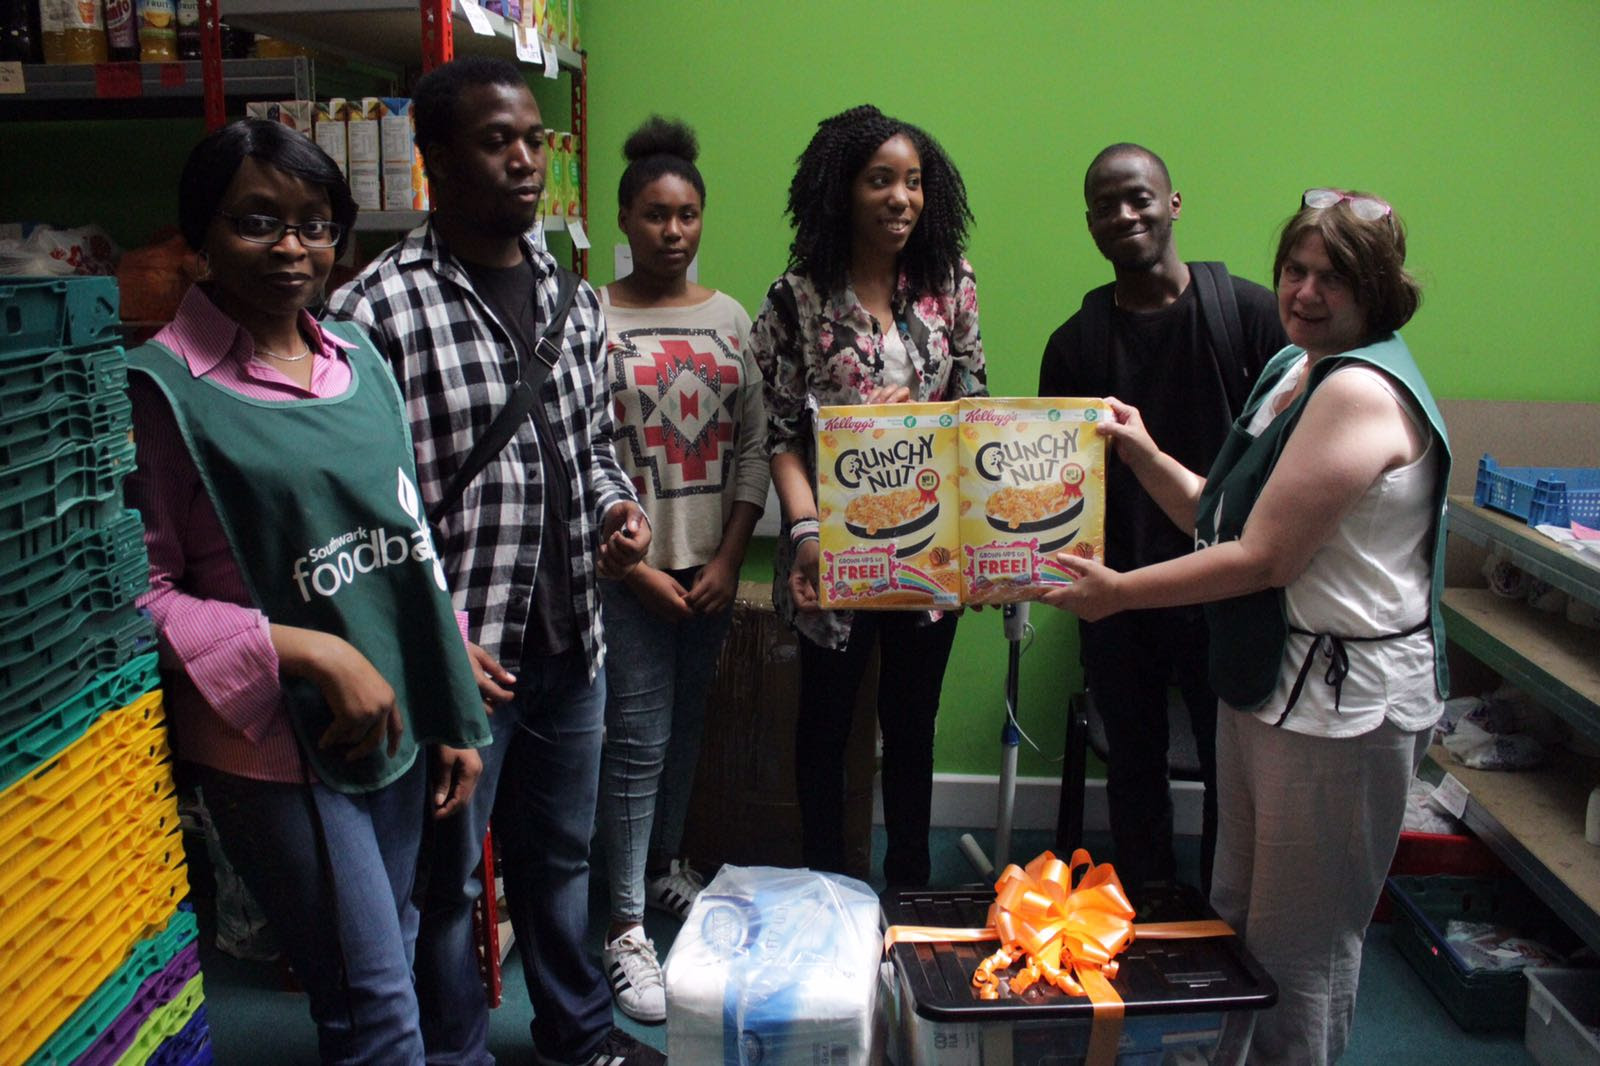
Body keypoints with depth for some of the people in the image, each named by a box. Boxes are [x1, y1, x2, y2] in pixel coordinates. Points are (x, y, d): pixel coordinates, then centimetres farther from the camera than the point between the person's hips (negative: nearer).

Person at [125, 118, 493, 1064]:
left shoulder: (357, 358, 6)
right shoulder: (164, 388, -12)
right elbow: (140, 596, -14)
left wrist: (455, 719, 10)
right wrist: (313, 653, -20)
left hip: (394, 725, 6)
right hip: (274, 746, -6)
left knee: (392, 948, 20)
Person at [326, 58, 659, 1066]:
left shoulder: (572, 295, 7)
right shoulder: (378, 307, -13)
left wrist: (618, 504, -2)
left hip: (571, 639, 6)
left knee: (562, 853, 24)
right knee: (447, 878, 13)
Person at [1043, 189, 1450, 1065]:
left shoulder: (1362, 390, -20)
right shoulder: (1291, 370, 11)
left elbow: (1264, 558, -23)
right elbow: (1222, 519, 13)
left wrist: (1119, 591, -16)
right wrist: (1146, 457, -1)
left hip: (1339, 698, -10)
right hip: (1265, 681, 10)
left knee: (1301, 950, 6)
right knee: (1240, 920, 23)